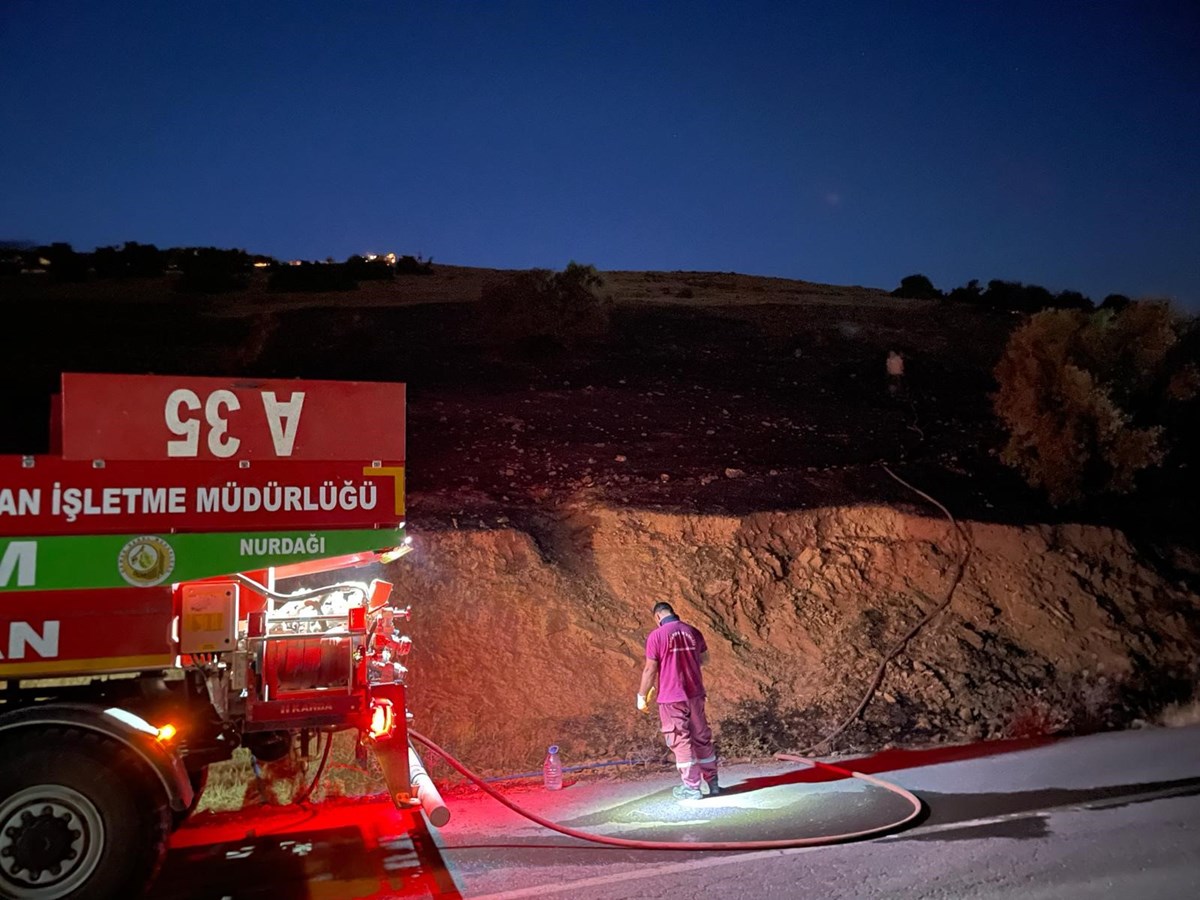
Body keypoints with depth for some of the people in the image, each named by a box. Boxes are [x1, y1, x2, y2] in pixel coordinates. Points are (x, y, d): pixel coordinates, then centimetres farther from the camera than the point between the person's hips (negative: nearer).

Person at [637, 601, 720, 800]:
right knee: (702, 737, 16)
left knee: (680, 741, 4)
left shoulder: (656, 636, -12)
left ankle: (692, 787, 8)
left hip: (671, 698, -5)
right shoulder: (693, 632, 3)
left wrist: (642, 696, 1)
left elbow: (650, 670, -11)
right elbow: (704, 659, 18)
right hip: (695, 694, 5)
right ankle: (711, 782, 25)